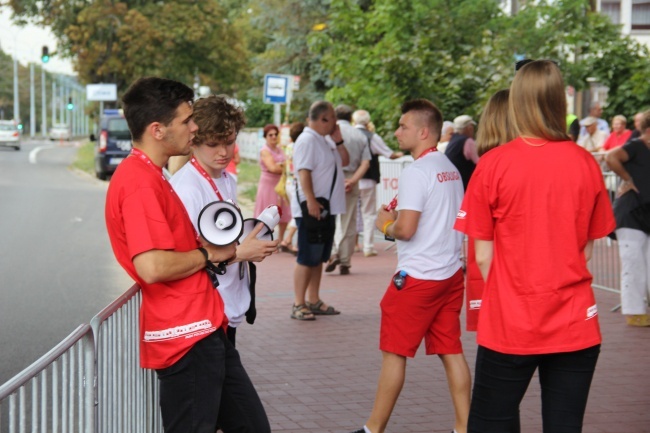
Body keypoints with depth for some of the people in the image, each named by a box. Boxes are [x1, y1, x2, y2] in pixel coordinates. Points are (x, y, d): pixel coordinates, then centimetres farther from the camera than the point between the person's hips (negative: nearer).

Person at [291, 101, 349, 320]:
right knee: (307, 259, -6)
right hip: (311, 209, -10)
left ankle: (314, 301, 23)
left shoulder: (326, 140, 16)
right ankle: (298, 304, 0)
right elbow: (304, 172, -22)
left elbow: (344, 161, 20)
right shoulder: (307, 140, -15)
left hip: (327, 209, 10)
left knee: (319, 258, 15)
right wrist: (311, 201, -29)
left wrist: (338, 140, 6)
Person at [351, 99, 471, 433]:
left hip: (418, 277, -8)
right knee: (451, 351, 9)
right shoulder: (450, 169, 12)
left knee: (394, 353, 2)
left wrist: (386, 225, -1)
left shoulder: (416, 172, -16)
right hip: (451, 272, 8)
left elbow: (405, 229, -21)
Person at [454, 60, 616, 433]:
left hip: (509, 327, -2)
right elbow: (587, 249, 7)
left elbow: (483, 255, -4)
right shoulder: (586, 164, -2)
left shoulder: (494, 165, -9)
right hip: (576, 326, 2)